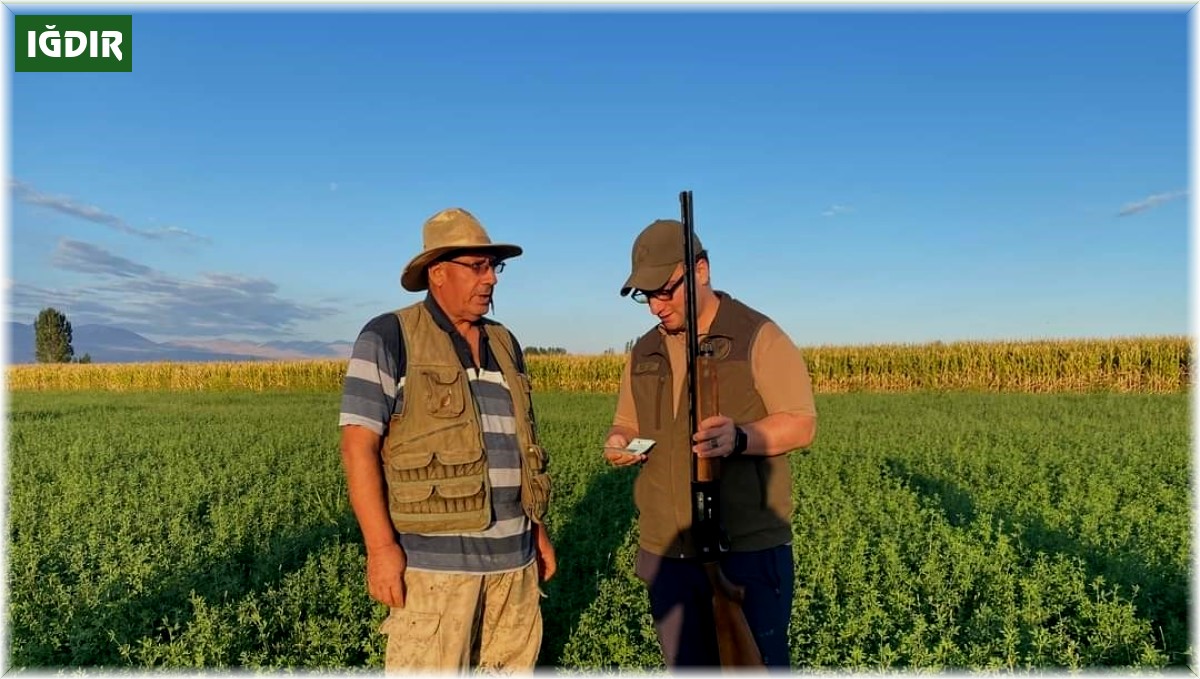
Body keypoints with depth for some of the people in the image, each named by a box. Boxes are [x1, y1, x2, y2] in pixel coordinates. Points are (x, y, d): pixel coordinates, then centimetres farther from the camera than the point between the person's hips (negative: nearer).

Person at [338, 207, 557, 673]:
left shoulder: (505, 344, 12)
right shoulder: (388, 337, -7)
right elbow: (358, 446, -11)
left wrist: (539, 528, 16)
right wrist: (381, 546, -17)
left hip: (512, 552, 6)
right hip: (433, 555, -6)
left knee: (514, 665, 15)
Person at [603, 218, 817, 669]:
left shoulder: (759, 337, -6)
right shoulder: (644, 352, 10)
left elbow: (801, 425, -10)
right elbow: (628, 425, 19)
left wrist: (740, 438, -29)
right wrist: (619, 443, -5)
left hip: (749, 549, -5)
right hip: (666, 553, 5)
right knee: (684, 667, 17)